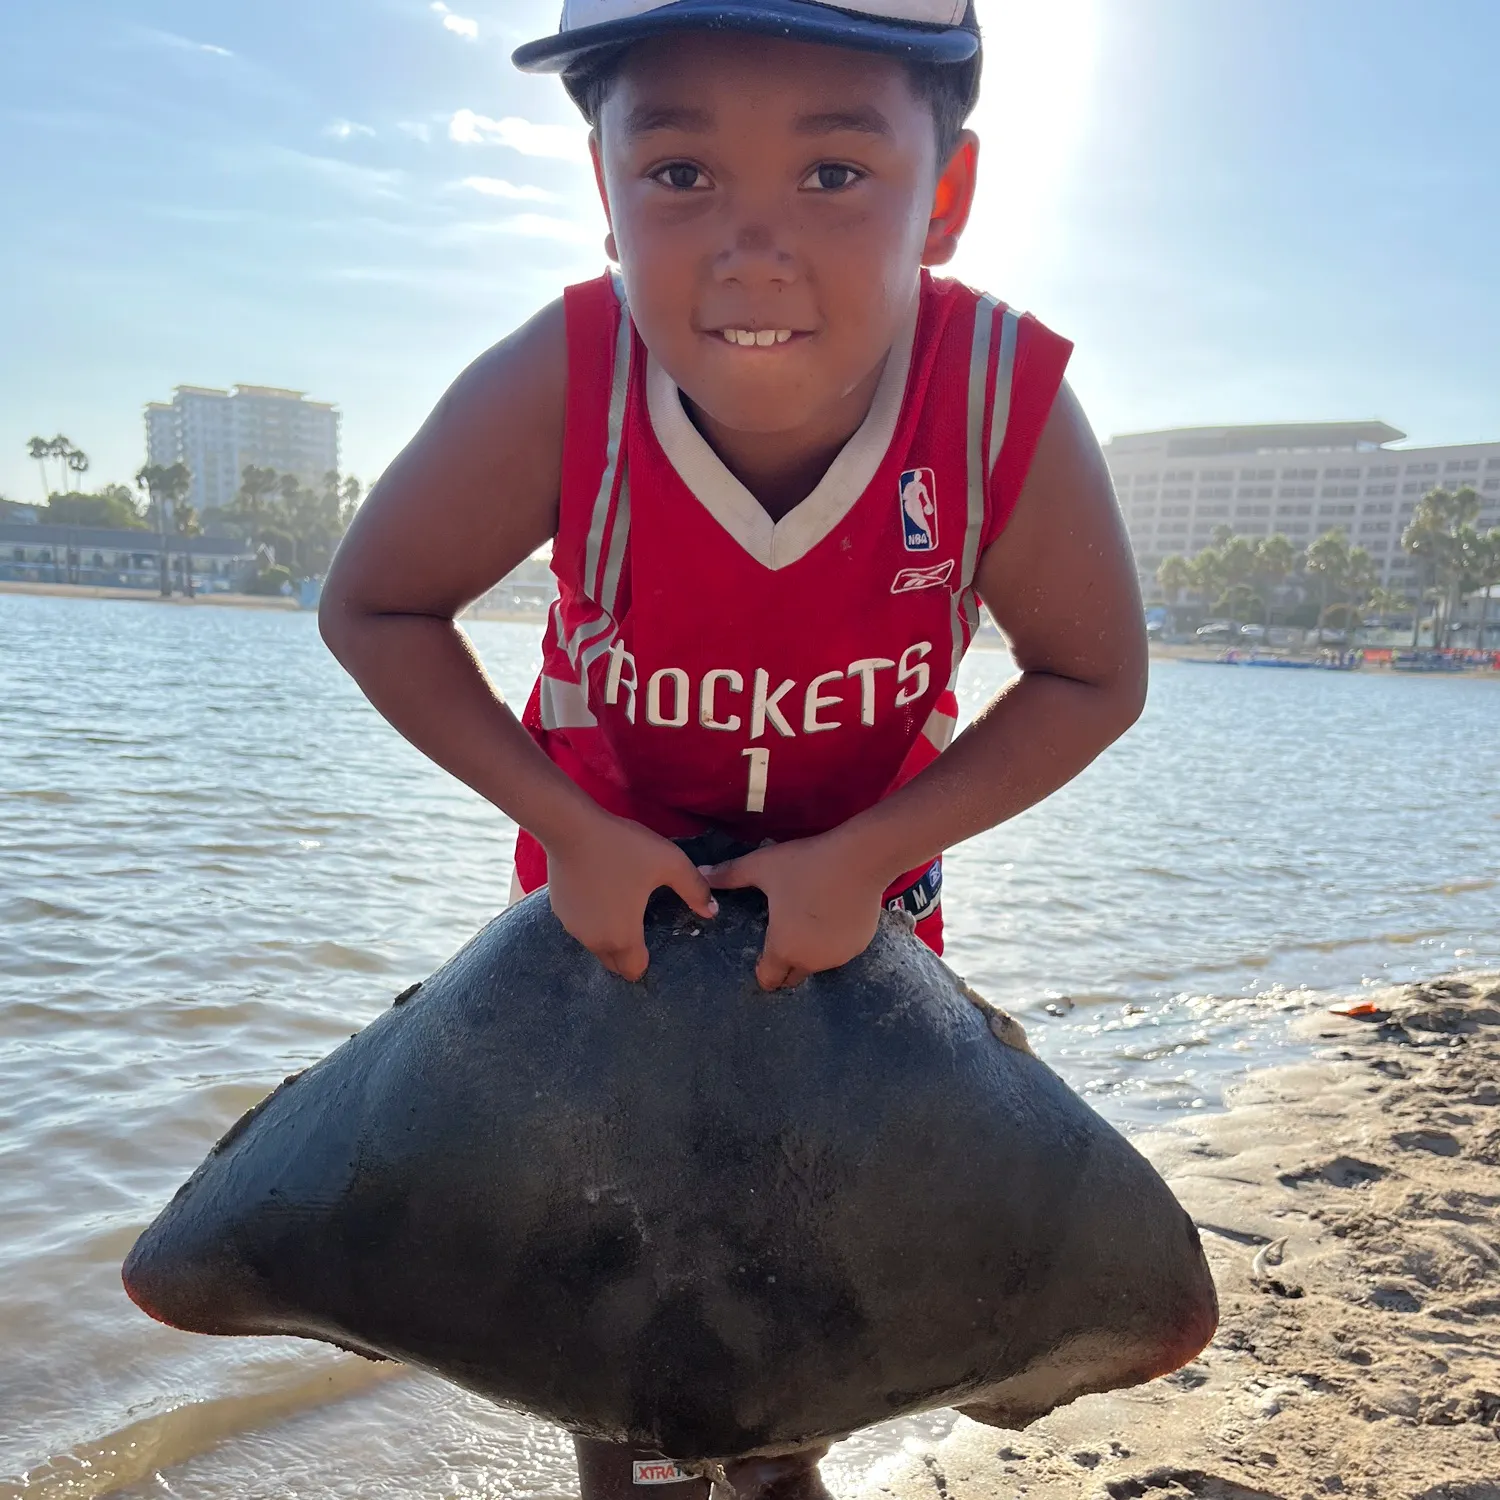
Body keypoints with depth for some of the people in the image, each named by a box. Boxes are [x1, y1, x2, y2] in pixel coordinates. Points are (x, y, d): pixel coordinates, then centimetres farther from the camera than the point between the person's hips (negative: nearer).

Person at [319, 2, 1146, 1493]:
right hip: (612, 858, 0)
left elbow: (1093, 680, -16)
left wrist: (866, 858, -24)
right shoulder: (553, 389, -33)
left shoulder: (1009, 406, -32)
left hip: (865, 856, 1)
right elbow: (374, 606, -17)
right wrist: (569, 832, -23)